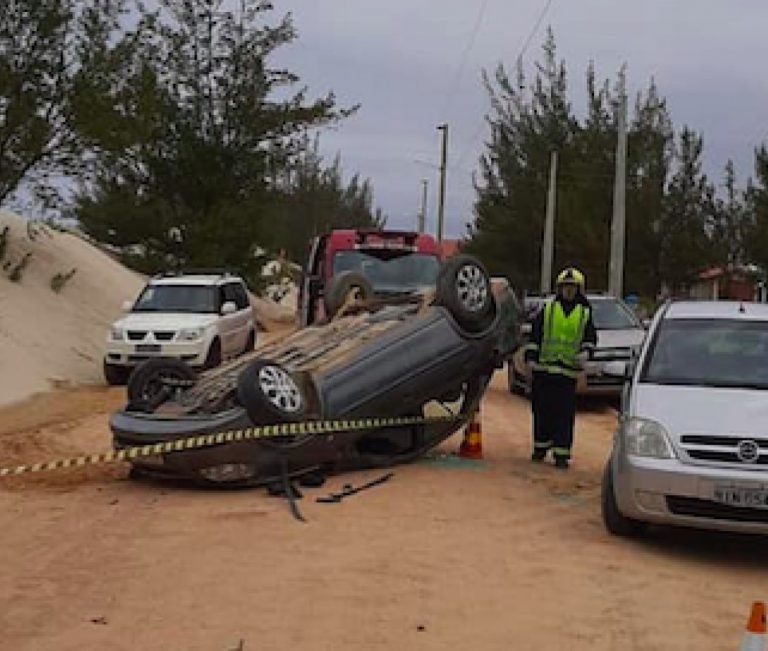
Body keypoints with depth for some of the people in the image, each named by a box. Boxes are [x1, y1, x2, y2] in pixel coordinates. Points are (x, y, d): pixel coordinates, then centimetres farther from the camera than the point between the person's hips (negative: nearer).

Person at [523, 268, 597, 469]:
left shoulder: (585, 313, 9)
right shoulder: (547, 309, 8)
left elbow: (590, 338, 10)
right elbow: (534, 335, 9)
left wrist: (585, 353, -11)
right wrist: (530, 358, 2)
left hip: (568, 371, -1)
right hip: (543, 368, 1)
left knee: (565, 413, -4)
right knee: (542, 410, 7)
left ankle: (561, 452, -2)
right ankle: (541, 446, 21)